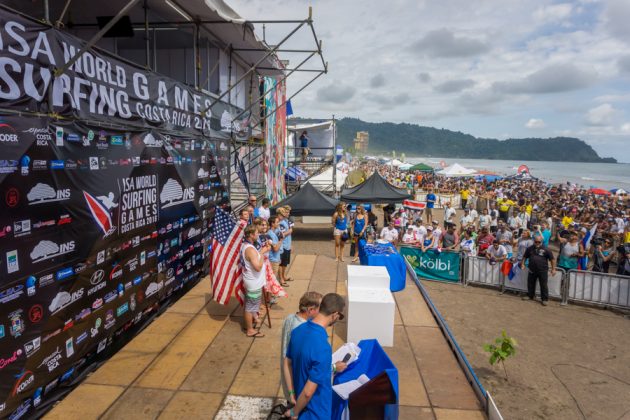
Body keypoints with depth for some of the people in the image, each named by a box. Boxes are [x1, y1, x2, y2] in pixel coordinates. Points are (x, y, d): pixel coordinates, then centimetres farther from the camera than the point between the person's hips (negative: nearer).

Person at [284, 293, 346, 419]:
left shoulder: (298, 330, -10)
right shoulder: (323, 348, -35)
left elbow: (287, 364, 1)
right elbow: (308, 392, -30)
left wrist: (292, 394, 5)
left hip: (300, 398, 7)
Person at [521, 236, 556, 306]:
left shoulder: (545, 249, -5)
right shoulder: (530, 248, 6)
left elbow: (552, 259, -3)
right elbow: (524, 257, 17)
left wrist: (553, 269, -6)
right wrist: (522, 264, 9)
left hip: (542, 271, -4)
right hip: (532, 270, 4)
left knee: (543, 285, -1)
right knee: (530, 284, 14)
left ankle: (544, 299, 8)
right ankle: (530, 296, 30)